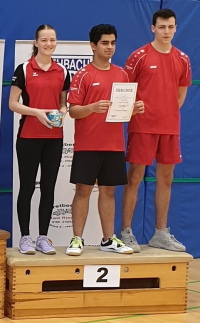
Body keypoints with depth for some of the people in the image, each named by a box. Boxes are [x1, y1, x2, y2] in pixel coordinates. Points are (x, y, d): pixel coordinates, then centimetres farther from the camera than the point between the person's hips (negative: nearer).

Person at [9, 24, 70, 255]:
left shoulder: (62, 72, 8)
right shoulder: (24, 69, -3)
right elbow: (12, 104, -5)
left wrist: (62, 112, -7)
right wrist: (36, 112, -19)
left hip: (54, 138, 4)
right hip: (29, 137, -4)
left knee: (49, 187, 5)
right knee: (27, 187, 1)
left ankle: (43, 237, 12)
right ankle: (25, 237, 8)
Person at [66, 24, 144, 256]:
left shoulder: (122, 74, 11)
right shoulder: (83, 75, -4)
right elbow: (73, 110, -8)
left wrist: (134, 108, -5)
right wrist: (92, 107, -25)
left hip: (114, 145, 4)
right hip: (87, 145, -4)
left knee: (108, 190, 9)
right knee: (83, 190, -2)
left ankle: (108, 239, 15)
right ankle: (77, 239, 4)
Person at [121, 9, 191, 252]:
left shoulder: (182, 60, 7)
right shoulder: (139, 56, -6)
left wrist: (168, 113, 10)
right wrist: (133, 111, -7)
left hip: (170, 127, 5)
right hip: (142, 126, -5)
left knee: (166, 179, 8)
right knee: (134, 178, -3)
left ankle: (161, 234, 16)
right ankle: (126, 232, 3)